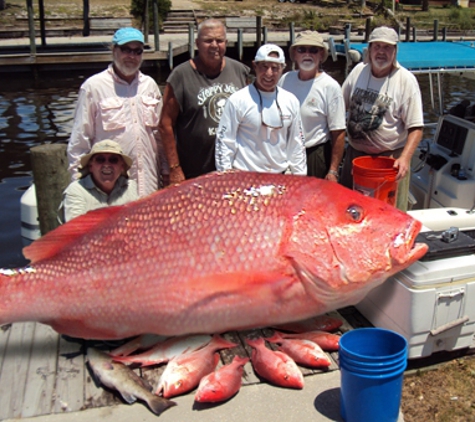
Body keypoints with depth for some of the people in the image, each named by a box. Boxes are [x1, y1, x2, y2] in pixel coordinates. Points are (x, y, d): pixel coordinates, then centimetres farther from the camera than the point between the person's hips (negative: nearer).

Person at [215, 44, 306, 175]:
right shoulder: (237, 100, -7)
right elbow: (224, 142, -6)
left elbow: (296, 143, 12)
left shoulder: (291, 101, 6)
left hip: (281, 176, 4)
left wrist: (299, 176, 10)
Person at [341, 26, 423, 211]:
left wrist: (405, 158, -26)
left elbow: (416, 127, -10)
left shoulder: (406, 80, -9)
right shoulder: (358, 71, 3)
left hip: (390, 157, -4)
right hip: (355, 153, 4)